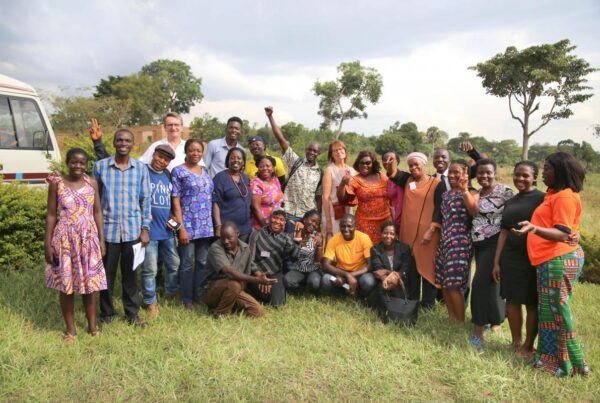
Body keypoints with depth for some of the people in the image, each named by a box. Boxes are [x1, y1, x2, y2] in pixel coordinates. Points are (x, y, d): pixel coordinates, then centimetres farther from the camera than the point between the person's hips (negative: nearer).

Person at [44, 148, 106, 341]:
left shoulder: (91, 183, 2)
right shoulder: (57, 183, -4)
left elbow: (97, 212, 6)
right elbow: (51, 215, -2)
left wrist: (101, 239, 3)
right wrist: (48, 244, -5)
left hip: (89, 239, 2)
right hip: (65, 240, -1)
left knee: (90, 283, 8)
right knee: (66, 284, 6)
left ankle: (92, 325, 22)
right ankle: (70, 328, 20)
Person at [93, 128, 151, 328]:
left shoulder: (141, 168, 3)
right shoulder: (100, 166, 1)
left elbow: (145, 199, 5)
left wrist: (145, 228, 1)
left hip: (132, 229, 1)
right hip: (107, 229, 0)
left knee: (130, 274, 10)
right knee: (107, 274, 9)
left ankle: (132, 313, 24)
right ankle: (106, 314, 25)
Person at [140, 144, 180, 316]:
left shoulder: (168, 176, 12)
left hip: (167, 230, 6)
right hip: (149, 230, -6)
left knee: (174, 264, 16)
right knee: (150, 269, 2)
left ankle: (172, 294, 35)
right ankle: (150, 301, 18)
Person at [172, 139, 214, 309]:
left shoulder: (205, 171, 13)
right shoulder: (178, 171, -2)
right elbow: (176, 201, -6)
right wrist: (181, 228, -13)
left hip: (206, 226, 5)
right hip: (188, 225, -5)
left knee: (203, 262, 10)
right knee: (187, 263, 2)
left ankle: (200, 295, 21)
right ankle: (187, 299, 13)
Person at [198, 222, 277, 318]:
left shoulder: (246, 248, -1)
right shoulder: (216, 248, -21)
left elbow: (246, 274, 7)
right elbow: (229, 272, -33)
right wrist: (257, 280, -37)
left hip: (234, 290, 6)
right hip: (210, 291, -6)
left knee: (258, 311, -12)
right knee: (234, 284, -37)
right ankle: (220, 313, -11)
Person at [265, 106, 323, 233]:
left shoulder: (320, 173, 9)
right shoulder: (295, 161, 1)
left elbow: (318, 197, 12)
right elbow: (281, 138, -5)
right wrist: (270, 116, -11)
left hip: (309, 216, 3)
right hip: (290, 212, -3)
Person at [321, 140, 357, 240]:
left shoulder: (352, 170, 10)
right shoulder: (330, 170, -3)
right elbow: (326, 197, -9)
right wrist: (328, 220, -14)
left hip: (348, 213, 5)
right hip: (333, 214, -5)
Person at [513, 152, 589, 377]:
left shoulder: (565, 197, -13)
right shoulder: (555, 194, 17)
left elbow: (562, 234, -21)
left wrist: (534, 229, -34)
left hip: (558, 261, -10)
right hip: (553, 260, 10)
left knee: (557, 312, -3)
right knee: (552, 311, 13)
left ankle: (571, 364, 8)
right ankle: (552, 357, 20)